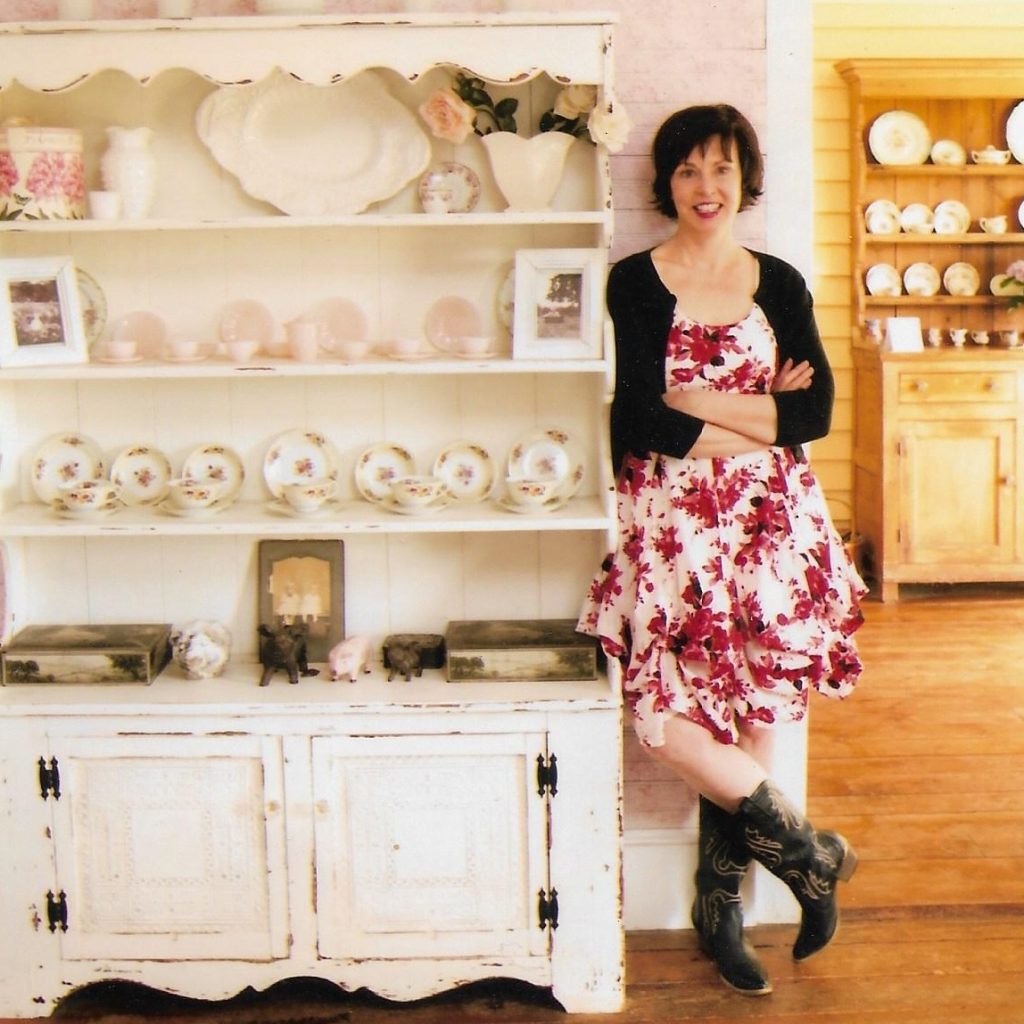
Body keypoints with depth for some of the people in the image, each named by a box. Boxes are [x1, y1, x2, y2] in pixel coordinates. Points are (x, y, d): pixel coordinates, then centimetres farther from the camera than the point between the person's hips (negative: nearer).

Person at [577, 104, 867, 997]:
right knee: (670, 716, -11)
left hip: (770, 522, 2)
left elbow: (817, 412, -2)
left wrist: (698, 403, -10)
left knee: (750, 715, 2)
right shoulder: (634, 284, 1)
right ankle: (806, 852, 12)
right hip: (672, 525, -2)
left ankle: (721, 902, 20)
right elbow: (636, 421, -11)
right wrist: (759, 414, -7)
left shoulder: (779, 284, 9)